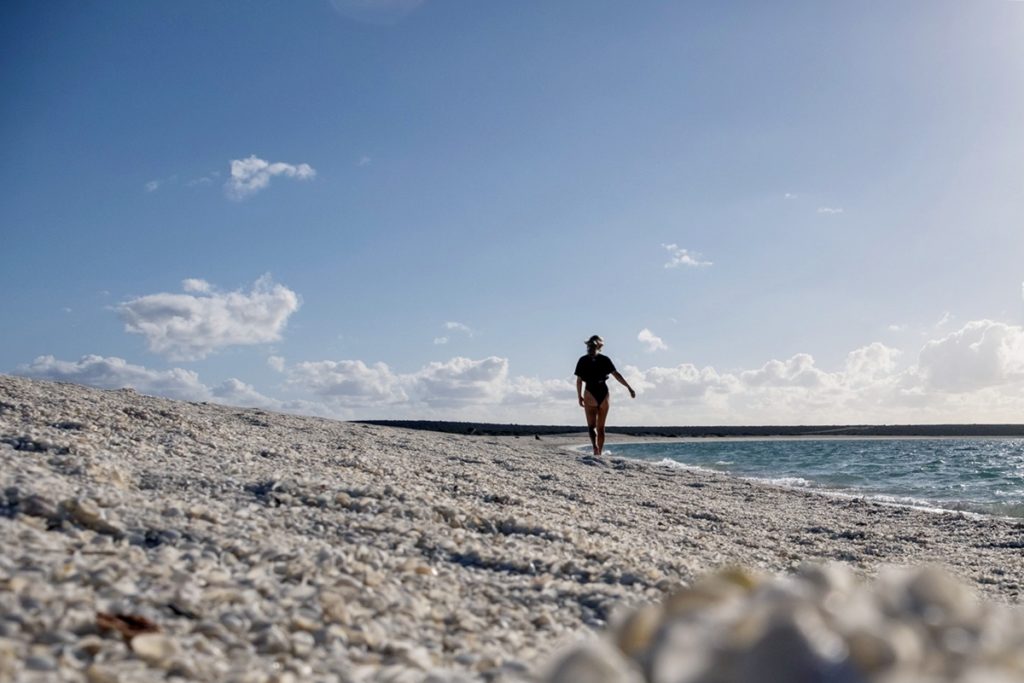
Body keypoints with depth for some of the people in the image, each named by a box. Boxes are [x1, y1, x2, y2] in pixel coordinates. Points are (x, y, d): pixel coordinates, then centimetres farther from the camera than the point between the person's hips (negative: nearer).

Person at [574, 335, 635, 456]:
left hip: (590, 394, -2)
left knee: (591, 425, 1)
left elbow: (579, 380, -2)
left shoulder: (583, 360, 0)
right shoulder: (605, 359, 1)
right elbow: (616, 375, -4)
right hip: (604, 393, 2)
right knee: (601, 427, 12)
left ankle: (595, 446, -26)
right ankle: (599, 452, 14)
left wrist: (580, 396, 7)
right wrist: (629, 388, -3)